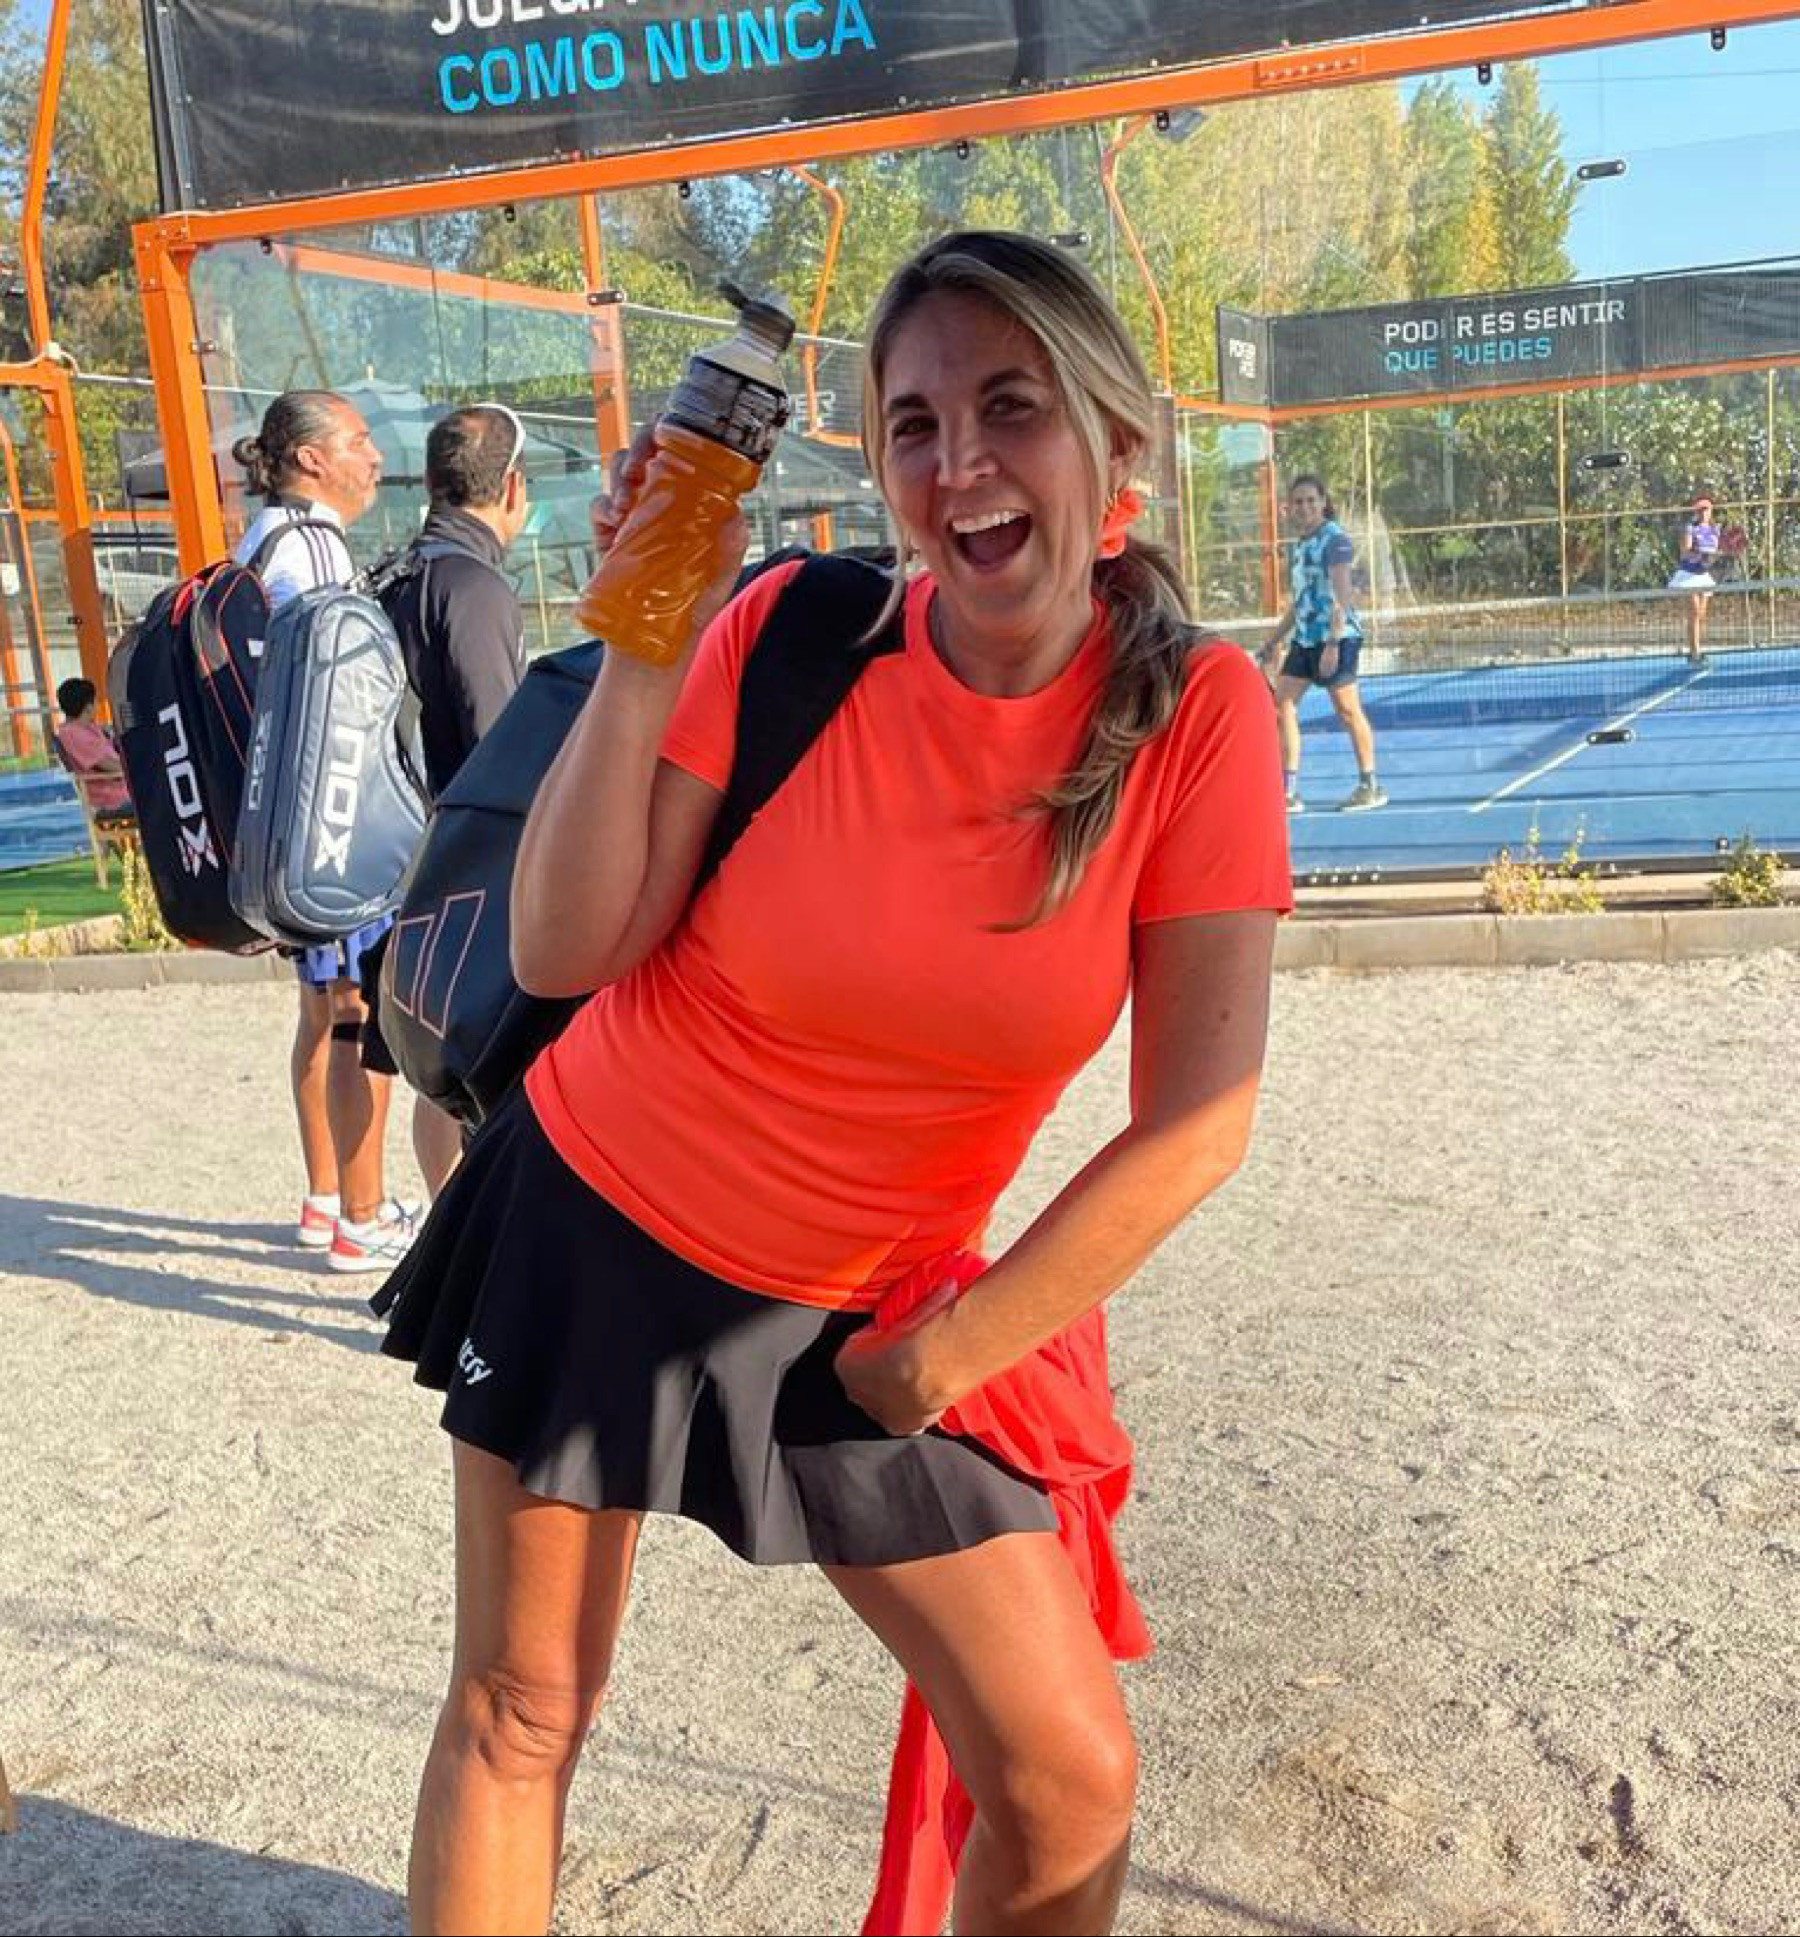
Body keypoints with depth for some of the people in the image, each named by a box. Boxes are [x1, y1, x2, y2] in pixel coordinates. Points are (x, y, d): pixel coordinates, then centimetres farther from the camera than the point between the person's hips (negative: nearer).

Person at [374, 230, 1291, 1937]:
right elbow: (561, 953, -17)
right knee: (515, 1716, 12)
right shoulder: (793, 633, -15)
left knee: (1070, 1784, 2)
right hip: (590, 1222, 0)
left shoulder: (1201, 715, -14)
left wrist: (937, 1361, -10)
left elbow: (1196, 1122, -15)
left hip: (862, 1316, 1)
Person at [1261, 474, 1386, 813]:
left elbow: (1342, 595, -17)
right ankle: (1289, 793, 4)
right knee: (1282, 705, 2)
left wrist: (1333, 642, -25)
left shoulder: (1335, 539, -9)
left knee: (1347, 710, -2)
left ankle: (1370, 787, 11)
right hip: (1304, 638, 8)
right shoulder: (1301, 543, 15)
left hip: (1337, 636, -8)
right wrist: (1277, 641, 23)